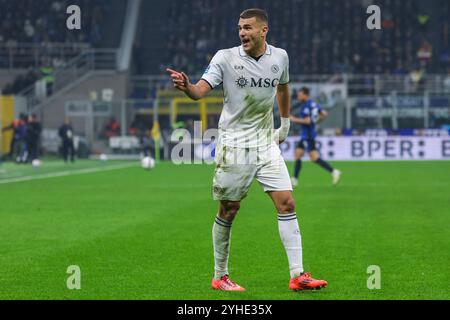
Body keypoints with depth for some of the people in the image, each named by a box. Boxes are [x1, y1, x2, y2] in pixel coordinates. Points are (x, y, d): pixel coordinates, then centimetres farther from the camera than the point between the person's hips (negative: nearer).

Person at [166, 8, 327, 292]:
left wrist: (285, 123, 26)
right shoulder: (225, 58, -8)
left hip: (267, 143, 4)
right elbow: (201, 90, -19)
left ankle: (298, 275, -2)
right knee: (228, 211, 1)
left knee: (287, 204, -4)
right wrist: (186, 86, -40)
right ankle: (220, 276, 15)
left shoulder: (279, 57, 4)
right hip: (234, 145, -4)